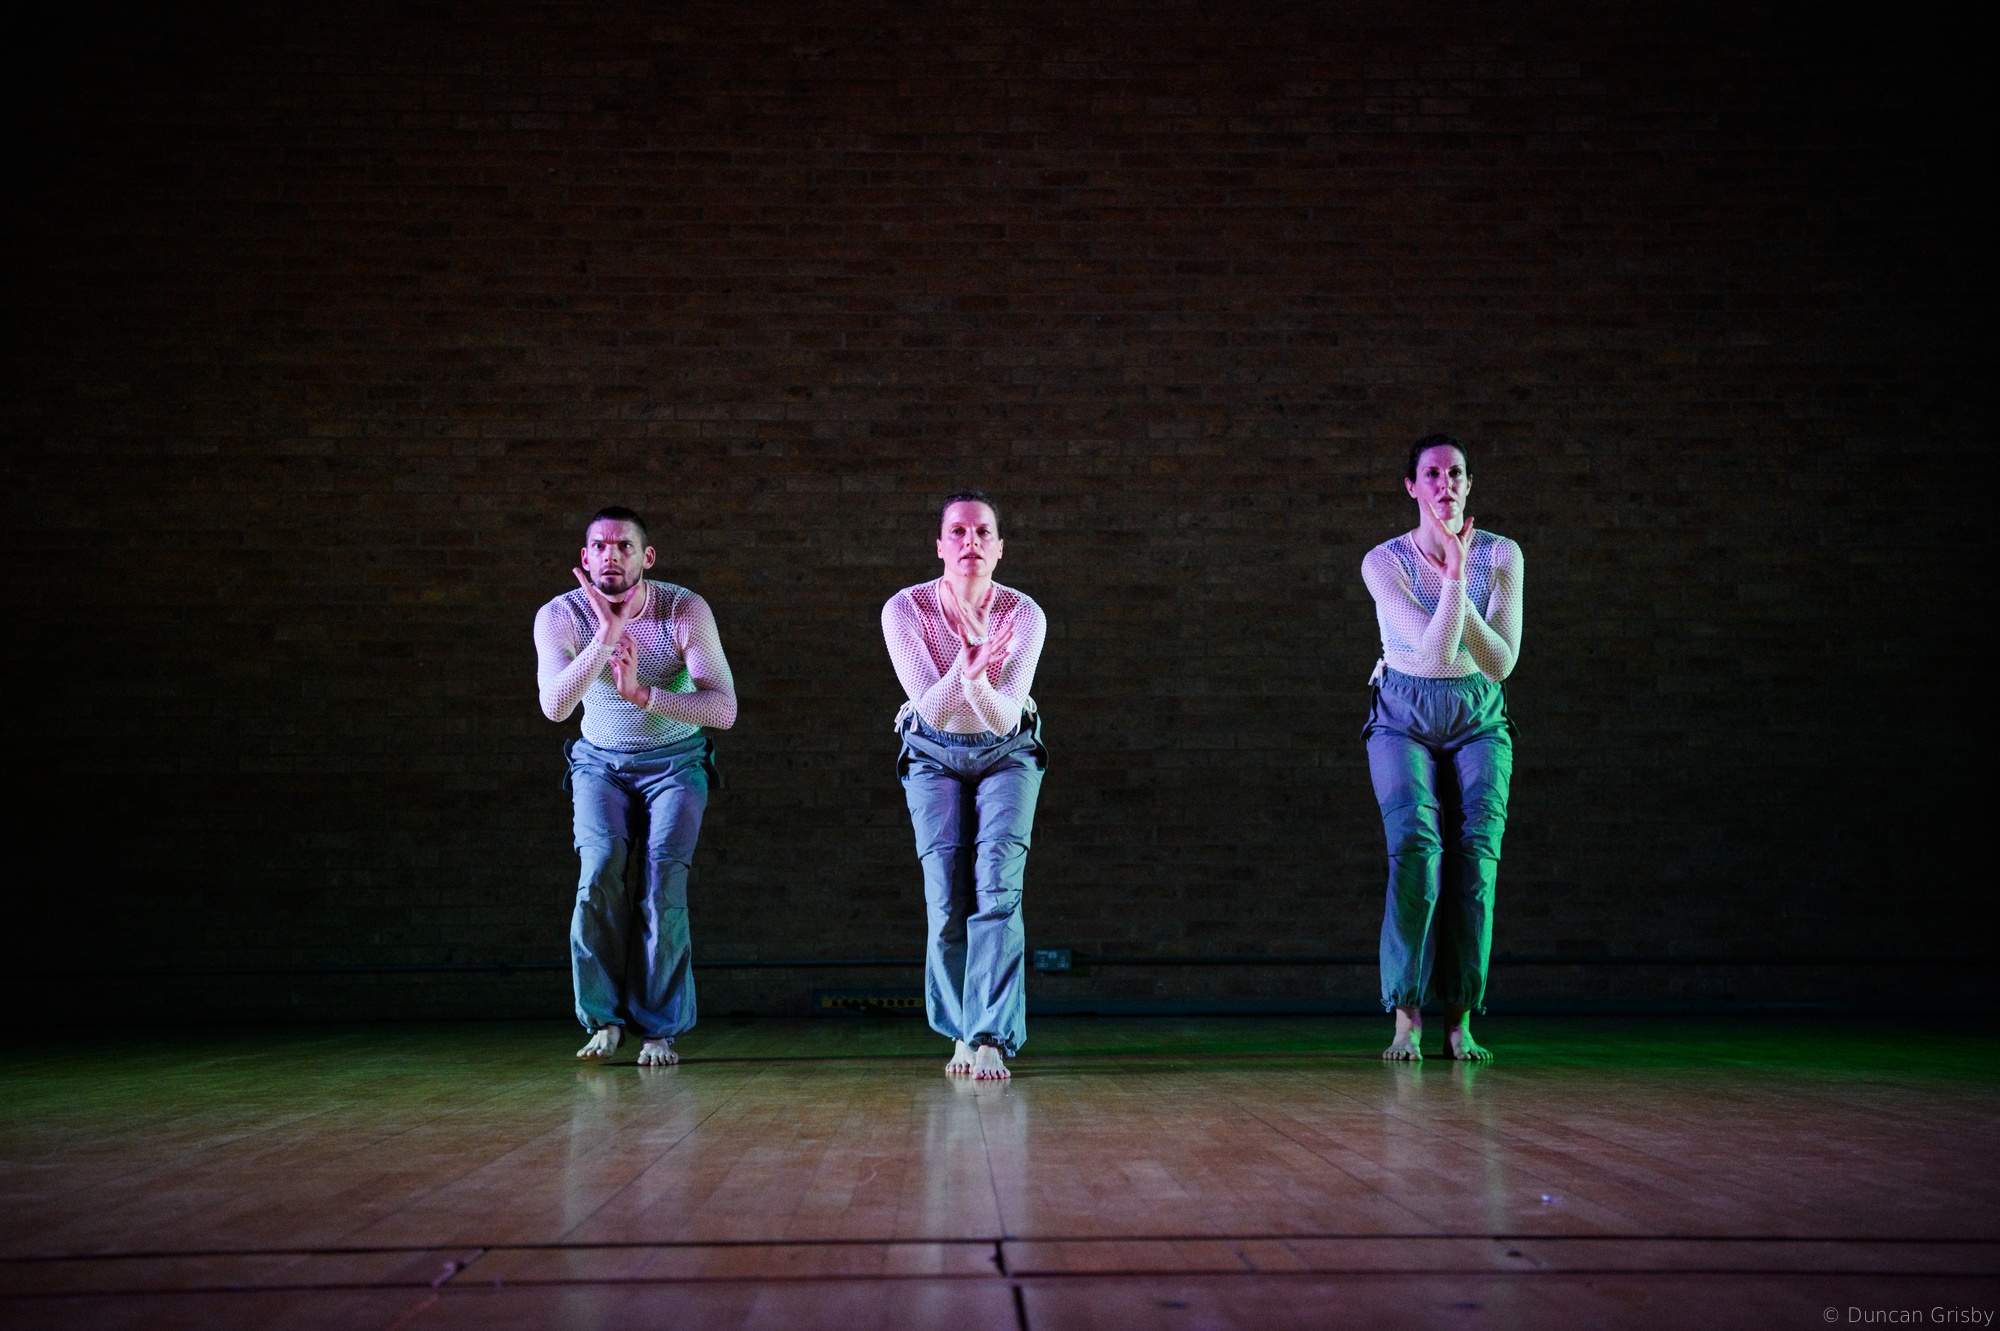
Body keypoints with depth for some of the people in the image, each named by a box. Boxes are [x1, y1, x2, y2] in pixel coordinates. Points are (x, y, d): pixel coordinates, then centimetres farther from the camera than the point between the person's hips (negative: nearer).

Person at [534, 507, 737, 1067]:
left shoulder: (686, 611, -19)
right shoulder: (559, 616, -15)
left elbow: (724, 710, -24)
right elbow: (555, 706, -30)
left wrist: (642, 693, -37)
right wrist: (606, 636, -41)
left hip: (675, 763, -1)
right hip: (600, 763, 1)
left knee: (664, 878, -19)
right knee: (601, 868, -23)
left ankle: (659, 1029, -6)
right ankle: (603, 1019, -10)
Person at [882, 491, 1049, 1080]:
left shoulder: (1024, 616, -22)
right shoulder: (904, 610, -22)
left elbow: (1006, 716, -27)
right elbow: (929, 705, -26)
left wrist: (979, 684, -49)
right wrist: (967, 668, -45)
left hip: (1007, 754, 0)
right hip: (934, 755, 0)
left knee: (997, 884, -19)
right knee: (946, 895, -11)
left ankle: (991, 1039, -20)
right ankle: (962, 1034, 7)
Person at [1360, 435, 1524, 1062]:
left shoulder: (1501, 556, -5)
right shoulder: (1384, 562, -12)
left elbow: (1501, 662, -13)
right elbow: (1435, 652, -22)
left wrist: (1458, 581, -22)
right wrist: (1453, 576, -30)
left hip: (1478, 720, 2)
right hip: (1404, 717, -2)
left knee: (1477, 850, -17)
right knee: (1415, 842, -23)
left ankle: (1460, 1021, -12)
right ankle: (1407, 1017, -19)